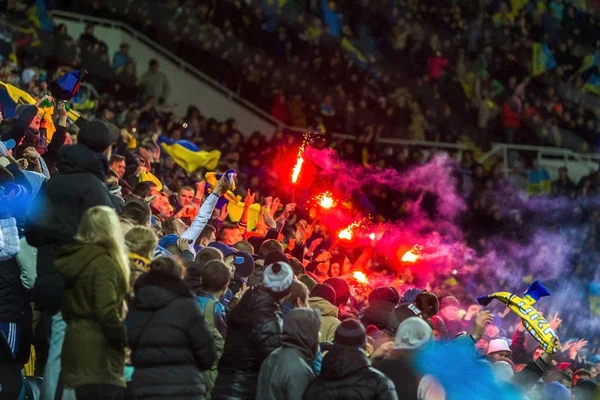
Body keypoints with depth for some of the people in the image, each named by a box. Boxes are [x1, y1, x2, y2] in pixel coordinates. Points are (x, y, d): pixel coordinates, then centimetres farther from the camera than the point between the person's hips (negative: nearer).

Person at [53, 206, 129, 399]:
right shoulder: (103, 262, -12)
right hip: (98, 352, -9)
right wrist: (126, 338, -5)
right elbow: (107, 313, -19)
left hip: (75, 345, 9)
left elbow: (71, 305, 12)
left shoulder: (69, 258, 11)